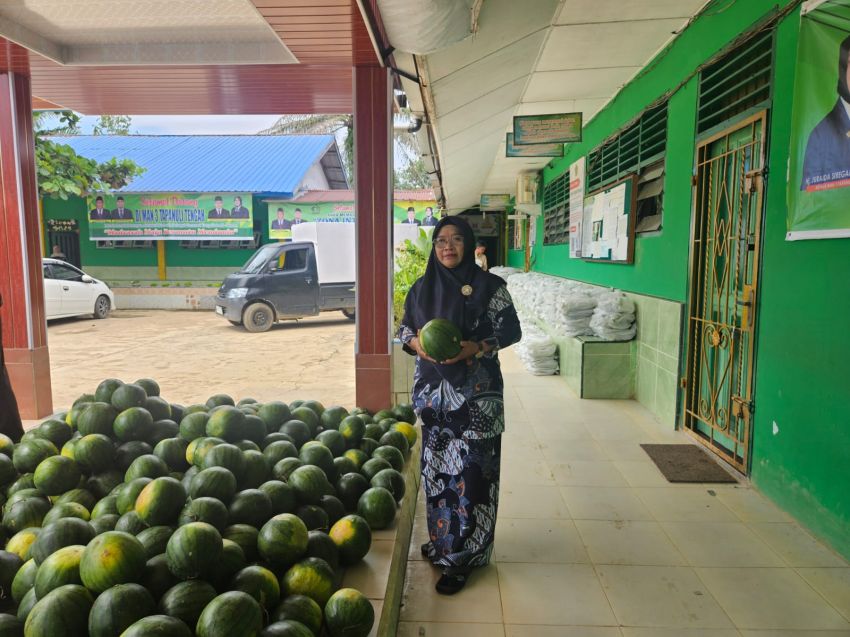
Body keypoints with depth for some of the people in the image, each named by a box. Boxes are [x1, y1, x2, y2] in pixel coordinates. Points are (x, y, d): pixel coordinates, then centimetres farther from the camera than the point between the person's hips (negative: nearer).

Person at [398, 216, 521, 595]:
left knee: (470, 470, -3)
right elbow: (405, 329, 14)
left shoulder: (488, 286, -5)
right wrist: (415, 343, -9)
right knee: (436, 466, 12)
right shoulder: (422, 288, 7)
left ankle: (461, 556, 10)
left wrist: (479, 347, -19)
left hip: (476, 392, -4)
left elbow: (511, 330, -2)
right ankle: (442, 541, 30)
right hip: (432, 389, 4)